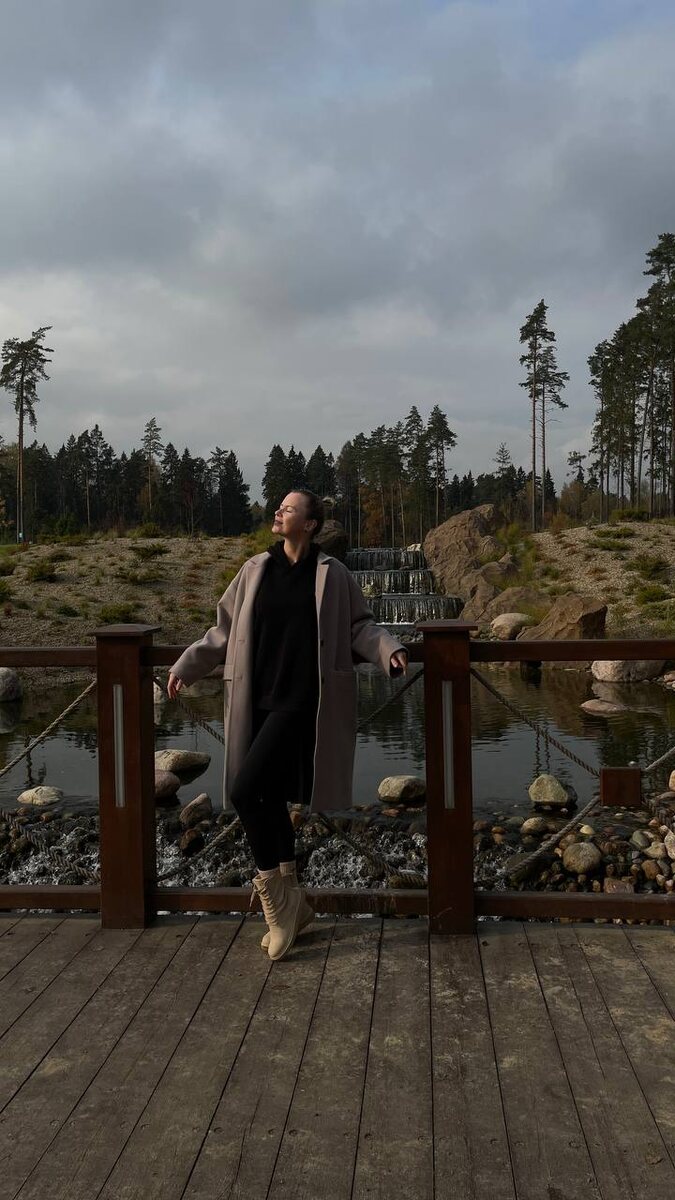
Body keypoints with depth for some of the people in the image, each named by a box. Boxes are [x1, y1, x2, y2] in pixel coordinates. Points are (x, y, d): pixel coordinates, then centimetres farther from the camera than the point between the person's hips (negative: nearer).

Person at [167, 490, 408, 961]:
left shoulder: (333, 574, -1)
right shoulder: (255, 570, 9)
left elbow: (359, 625, 5)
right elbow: (225, 630, 16)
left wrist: (389, 649, -13)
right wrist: (187, 666, 12)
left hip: (300, 703, -5)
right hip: (257, 702, 5)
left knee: (244, 790, -17)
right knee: (269, 797, 11)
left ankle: (272, 891, 5)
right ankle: (291, 903, 28)